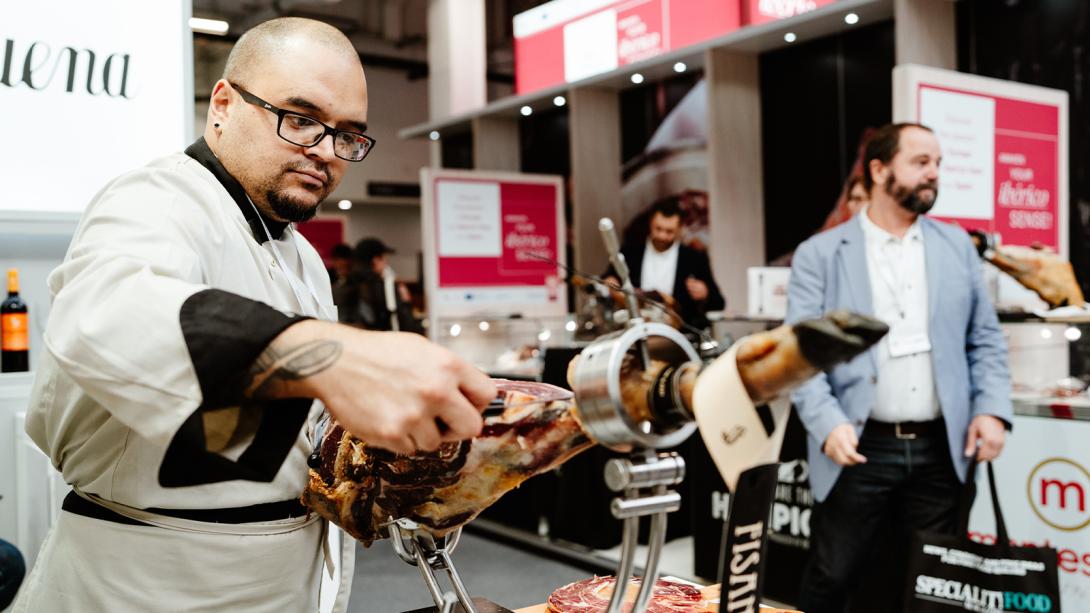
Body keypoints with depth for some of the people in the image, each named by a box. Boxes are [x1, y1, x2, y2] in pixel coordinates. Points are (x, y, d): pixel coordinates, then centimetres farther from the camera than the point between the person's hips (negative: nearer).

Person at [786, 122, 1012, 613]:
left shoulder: (957, 246, 11)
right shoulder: (819, 254, -1)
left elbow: (985, 339, 12)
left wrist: (992, 408, -2)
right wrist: (828, 424, -19)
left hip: (940, 450, 4)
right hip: (860, 449, -3)